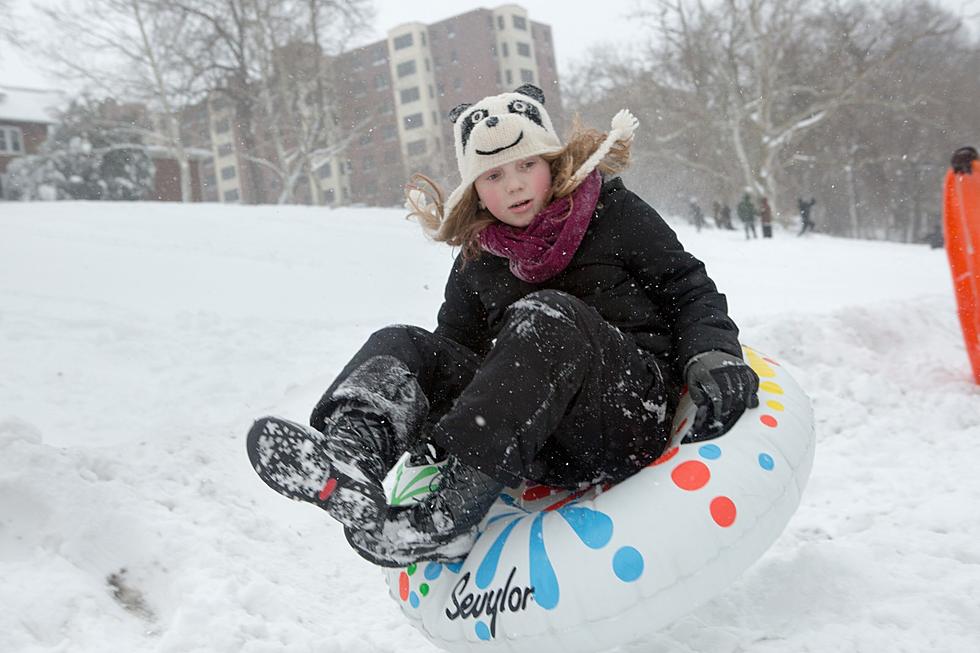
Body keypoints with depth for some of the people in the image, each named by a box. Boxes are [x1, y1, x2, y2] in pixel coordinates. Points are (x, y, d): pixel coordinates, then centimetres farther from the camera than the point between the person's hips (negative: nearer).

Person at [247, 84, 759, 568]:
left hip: (630, 411, -4)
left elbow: (690, 291, 7)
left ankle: (452, 506, -46)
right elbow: (454, 347, 22)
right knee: (400, 345, -8)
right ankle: (353, 447, -43)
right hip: (538, 446, 4)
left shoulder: (615, 213, 9)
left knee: (547, 317, -33)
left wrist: (713, 356, -14)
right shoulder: (476, 266, 18)